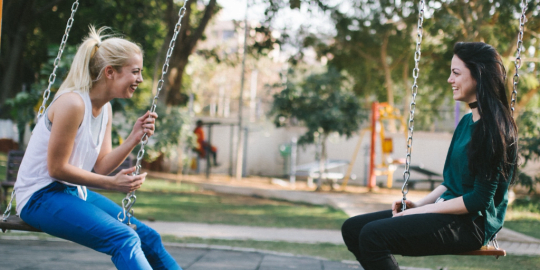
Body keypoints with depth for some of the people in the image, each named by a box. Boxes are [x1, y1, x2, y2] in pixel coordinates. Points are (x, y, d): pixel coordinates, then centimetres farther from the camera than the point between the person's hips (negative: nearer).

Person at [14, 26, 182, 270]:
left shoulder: (106, 109, 8)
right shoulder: (72, 103, -20)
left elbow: (101, 167, 5)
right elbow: (57, 168, -19)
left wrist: (134, 138, -7)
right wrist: (112, 184, -17)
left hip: (74, 194, 9)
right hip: (40, 196, -9)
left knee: (149, 238, 5)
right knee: (124, 239, -27)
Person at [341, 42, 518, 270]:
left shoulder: (494, 128, -14)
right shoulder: (467, 122, 16)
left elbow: (480, 199, -17)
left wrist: (424, 210, -13)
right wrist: (419, 204, 6)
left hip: (472, 224, -10)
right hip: (449, 212, 10)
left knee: (373, 235, -26)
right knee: (352, 228, 0)